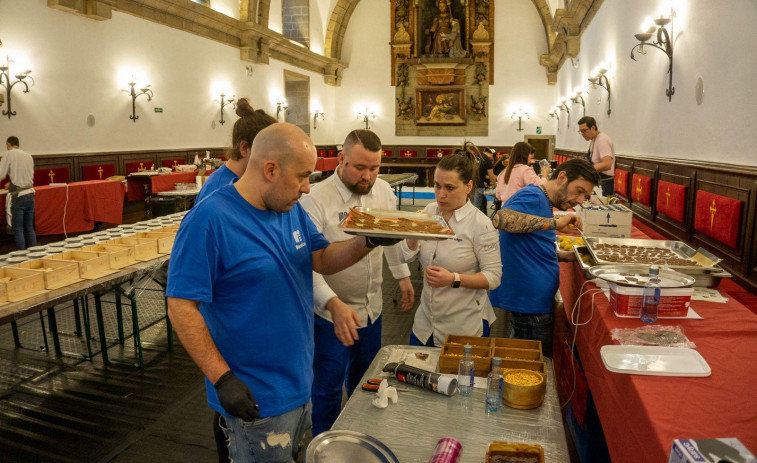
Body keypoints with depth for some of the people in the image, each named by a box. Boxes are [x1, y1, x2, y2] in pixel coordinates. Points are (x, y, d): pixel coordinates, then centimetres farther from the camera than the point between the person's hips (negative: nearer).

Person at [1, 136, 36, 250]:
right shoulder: (29, 156, 10)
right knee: (30, 227, 13)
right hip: (30, 194, 5)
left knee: (18, 228, 2)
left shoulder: (9, 154, -6)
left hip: (18, 197, -5)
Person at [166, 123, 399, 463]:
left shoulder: (291, 209, 0)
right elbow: (181, 305, -21)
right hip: (255, 400, -8)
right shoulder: (209, 219, -23)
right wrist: (222, 379, -23)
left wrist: (368, 241, -12)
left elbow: (323, 260, 5)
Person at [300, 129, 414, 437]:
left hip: (372, 308, 6)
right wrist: (334, 304, -37)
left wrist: (403, 276, 17)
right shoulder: (316, 200, -22)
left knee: (364, 377, 24)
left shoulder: (383, 191, -3)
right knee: (328, 387, 8)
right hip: (331, 312, -6)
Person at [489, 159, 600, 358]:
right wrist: (555, 223, -34)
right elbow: (500, 219, -36)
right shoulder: (533, 196, -15)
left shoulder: (543, 202, 17)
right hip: (528, 305, -10)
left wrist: (565, 256, 14)